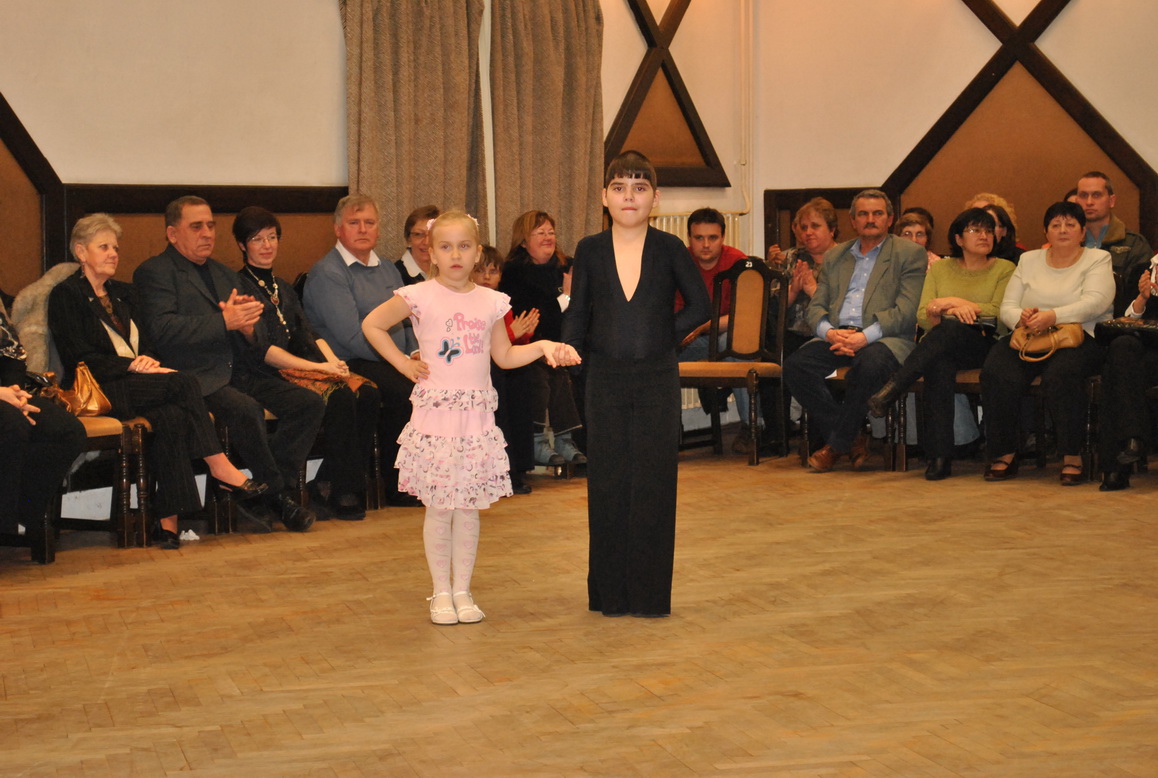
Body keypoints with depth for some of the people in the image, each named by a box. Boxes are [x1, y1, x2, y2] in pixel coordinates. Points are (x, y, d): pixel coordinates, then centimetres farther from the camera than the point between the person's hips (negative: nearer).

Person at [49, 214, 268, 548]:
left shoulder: (123, 293, 25)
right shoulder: (66, 295, 2)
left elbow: (145, 345, 21)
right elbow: (79, 358, -8)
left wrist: (147, 362, -4)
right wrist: (132, 365, -16)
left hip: (133, 383, 6)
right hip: (98, 390, -6)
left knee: (171, 417, -30)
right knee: (183, 383, -29)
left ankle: (168, 520, -33)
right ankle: (221, 469, -24)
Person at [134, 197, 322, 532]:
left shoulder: (224, 274, 26)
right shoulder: (154, 272, 3)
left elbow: (257, 335, 21)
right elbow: (162, 328, -15)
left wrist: (247, 324, -5)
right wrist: (225, 321, -20)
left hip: (238, 374, 7)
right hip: (195, 378, -7)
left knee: (309, 403, -12)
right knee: (246, 409, -34)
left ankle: (262, 496, -11)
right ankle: (279, 496, -14)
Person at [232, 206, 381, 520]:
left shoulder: (283, 288, 25)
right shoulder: (239, 287, 1)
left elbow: (310, 334, 17)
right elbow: (260, 349, -10)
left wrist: (333, 360, -6)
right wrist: (318, 367, -17)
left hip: (304, 364, 7)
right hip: (268, 376, -7)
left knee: (368, 394, -20)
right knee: (339, 397, -31)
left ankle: (326, 488, -18)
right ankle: (343, 496, -22)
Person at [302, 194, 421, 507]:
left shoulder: (388, 270, 21)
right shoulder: (327, 273, -5)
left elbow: (409, 321, 24)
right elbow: (352, 336, -14)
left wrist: (415, 354, 3)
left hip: (397, 363, 7)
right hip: (351, 366, -7)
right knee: (406, 390, -32)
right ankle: (396, 489, -18)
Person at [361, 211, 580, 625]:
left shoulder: (490, 301, 6)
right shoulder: (420, 297, -5)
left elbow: (504, 355, 16)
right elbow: (372, 325, 4)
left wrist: (542, 347, 3)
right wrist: (404, 363, -1)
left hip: (477, 414, 3)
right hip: (436, 410, -3)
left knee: (469, 507, 8)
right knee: (439, 508, 2)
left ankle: (463, 590, 19)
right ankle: (441, 592, 14)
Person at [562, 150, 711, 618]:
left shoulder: (669, 249, -1)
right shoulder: (590, 251, 2)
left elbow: (699, 306, 5)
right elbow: (577, 313, 8)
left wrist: (664, 335, -4)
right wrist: (567, 348, -9)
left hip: (657, 378, -1)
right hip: (606, 379, 1)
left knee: (654, 482, 1)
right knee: (607, 482, 4)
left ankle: (650, 593, 11)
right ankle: (610, 593, 14)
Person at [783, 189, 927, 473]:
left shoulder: (910, 254, 8)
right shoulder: (835, 256, 23)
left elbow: (906, 311, -4)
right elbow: (816, 307, 16)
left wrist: (865, 337, -19)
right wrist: (829, 332, -9)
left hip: (884, 339, -4)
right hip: (837, 337, 4)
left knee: (869, 364, -39)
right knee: (795, 366, -25)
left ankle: (837, 444, -19)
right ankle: (854, 438, -15)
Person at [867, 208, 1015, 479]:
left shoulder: (1004, 269, 14)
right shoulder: (940, 268, 22)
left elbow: (999, 313, -2)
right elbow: (922, 317, 11)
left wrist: (954, 302, -6)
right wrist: (934, 312, -12)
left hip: (980, 344, -2)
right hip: (940, 346, 2)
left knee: (949, 329, -37)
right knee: (940, 365, -37)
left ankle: (892, 390, -42)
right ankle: (939, 456, -41)